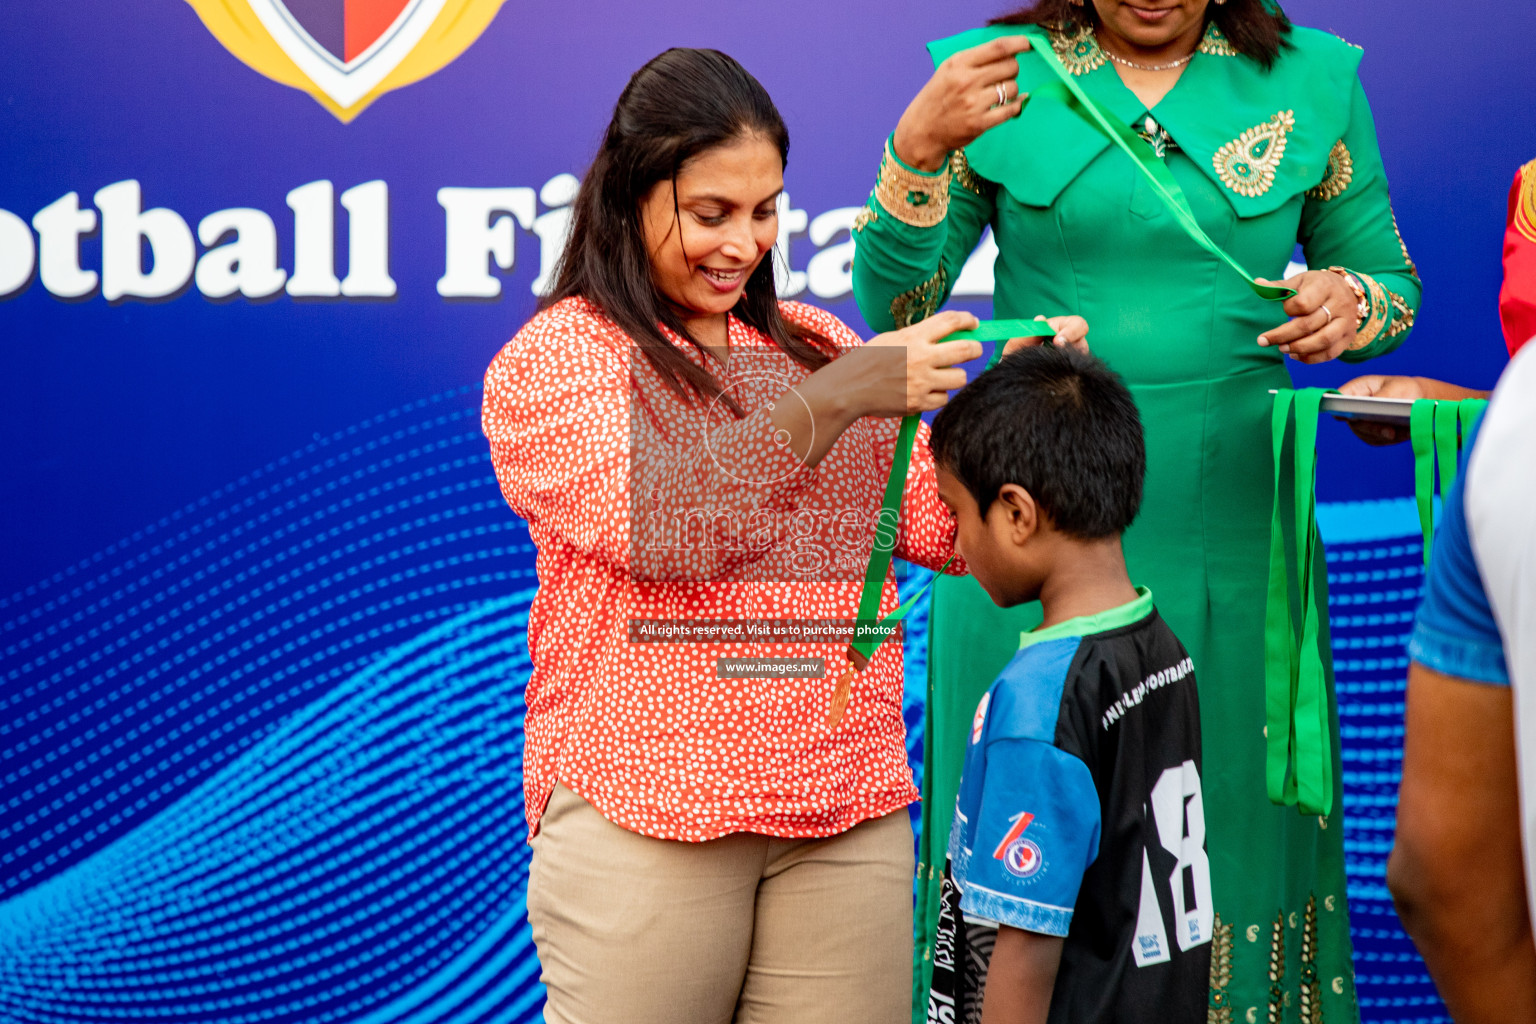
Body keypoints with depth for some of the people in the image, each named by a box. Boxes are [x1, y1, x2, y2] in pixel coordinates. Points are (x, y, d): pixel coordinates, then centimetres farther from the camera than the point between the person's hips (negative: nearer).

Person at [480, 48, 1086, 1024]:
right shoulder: (550, 360, 0)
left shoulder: (819, 346, 16)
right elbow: (660, 526, -16)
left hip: (849, 815, 4)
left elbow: (939, 527, 11)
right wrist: (835, 398, -21)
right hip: (643, 816, -4)